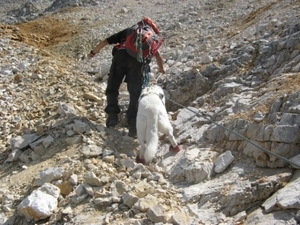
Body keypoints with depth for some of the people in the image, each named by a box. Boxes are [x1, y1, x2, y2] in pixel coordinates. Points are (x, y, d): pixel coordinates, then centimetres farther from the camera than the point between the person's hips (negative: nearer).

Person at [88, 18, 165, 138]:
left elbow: (104, 42, 29)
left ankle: (112, 114, -1)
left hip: (120, 55, 1)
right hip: (137, 60, 0)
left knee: (112, 88, 15)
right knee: (135, 93, 3)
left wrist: (93, 52, 44)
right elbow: (158, 56, 21)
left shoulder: (125, 32, 33)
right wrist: (161, 69, 40)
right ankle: (133, 122, -11)